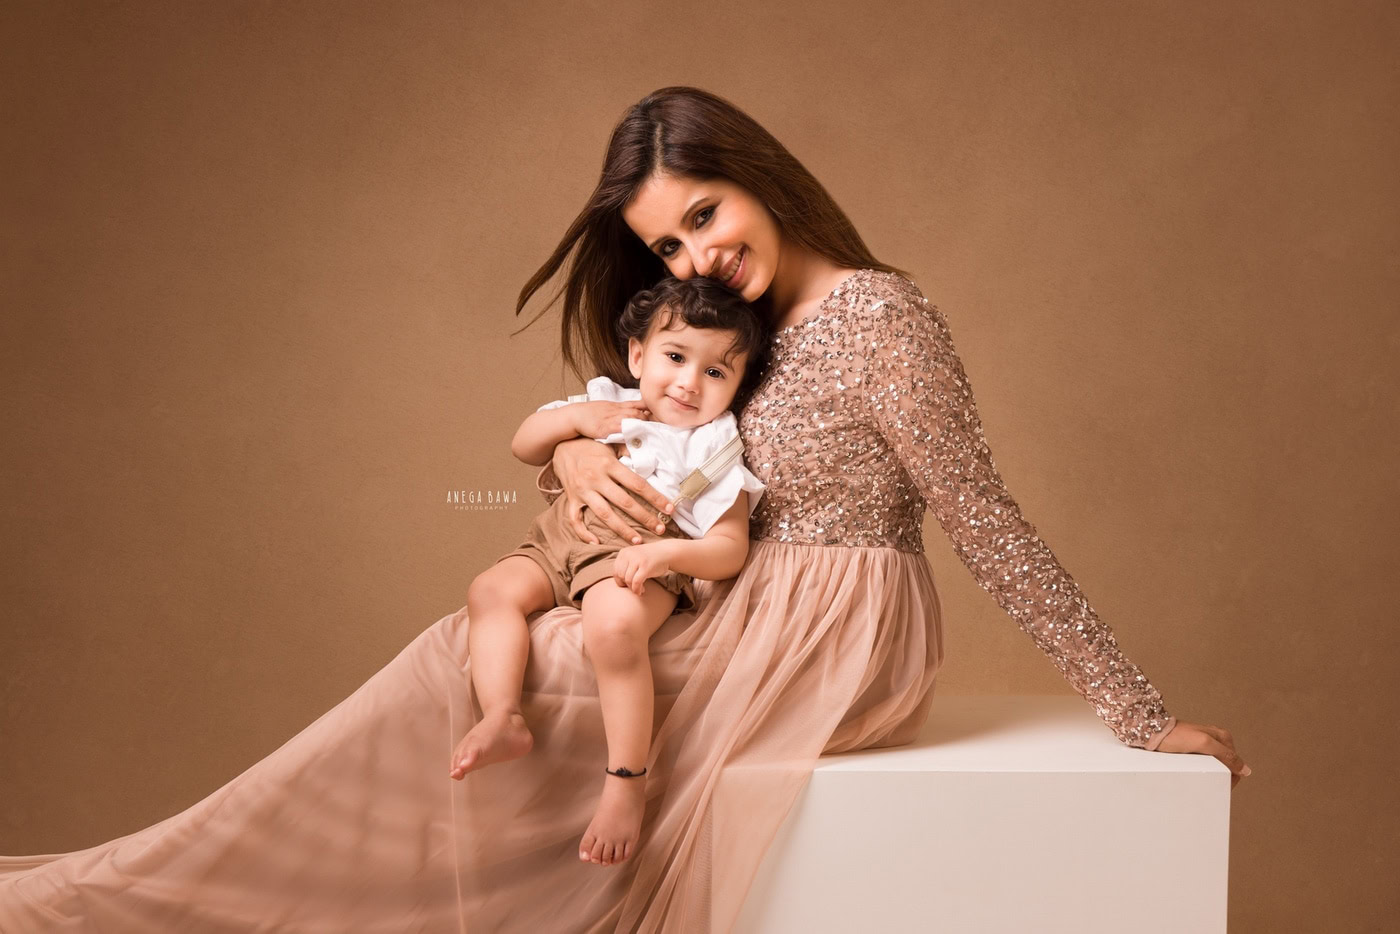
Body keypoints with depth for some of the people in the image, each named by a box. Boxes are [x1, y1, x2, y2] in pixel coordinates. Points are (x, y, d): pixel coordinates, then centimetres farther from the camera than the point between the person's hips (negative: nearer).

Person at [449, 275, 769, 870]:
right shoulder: (609, 408, 16)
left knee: (613, 627, -35)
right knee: (491, 589, -17)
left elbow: (729, 549, -7)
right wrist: (578, 418, -1)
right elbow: (523, 446, 18)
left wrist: (665, 552, -26)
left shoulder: (715, 456, 1)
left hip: (639, 562, -6)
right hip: (560, 546, 7)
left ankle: (627, 781, -29)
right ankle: (503, 718, -27)